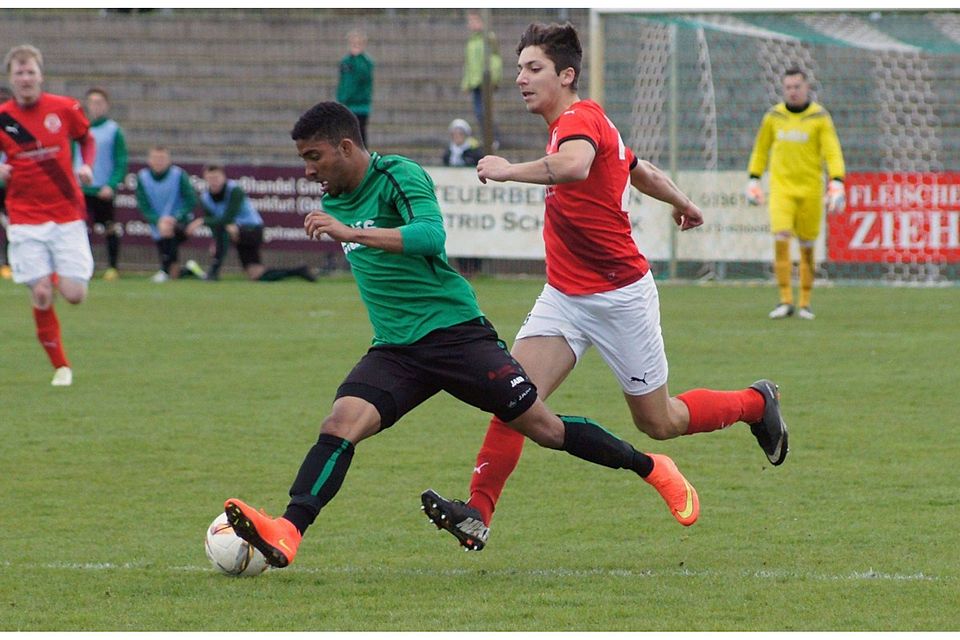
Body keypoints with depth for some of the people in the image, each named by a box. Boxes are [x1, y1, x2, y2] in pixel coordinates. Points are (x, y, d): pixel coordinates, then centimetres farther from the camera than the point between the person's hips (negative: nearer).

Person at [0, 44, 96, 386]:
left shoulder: (65, 108, -2)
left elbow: (87, 139, 16)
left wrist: (87, 166, -4)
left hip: (67, 214, 0)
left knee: (73, 294, -7)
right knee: (41, 295, -9)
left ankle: (65, 274, 31)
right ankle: (60, 366, 7)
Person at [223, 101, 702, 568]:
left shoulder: (399, 176, -12)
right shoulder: (334, 201, 12)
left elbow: (431, 234, -31)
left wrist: (351, 233, -36)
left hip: (455, 332, -6)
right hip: (394, 350, 6)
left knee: (545, 429, 0)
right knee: (340, 423, -21)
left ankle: (651, 468, 21)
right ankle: (286, 535, -35)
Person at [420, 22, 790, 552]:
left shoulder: (581, 120, -19)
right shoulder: (572, 126, 10)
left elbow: (574, 166, -45)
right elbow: (640, 170, 27)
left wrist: (508, 170, -39)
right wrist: (683, 204, 43)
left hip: (620, 297, -8)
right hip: (564, 297, 8)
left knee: (658, 422, 7)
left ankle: (756, 403, 32)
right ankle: (477, 513, -19)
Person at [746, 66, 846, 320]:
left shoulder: (820, 117, -3)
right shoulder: (773, 117, 6)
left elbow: (832, 152, -9)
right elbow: (761, 149, 18)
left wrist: (836, 183, -21)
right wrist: (753, 180, 14)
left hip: (810, 190, -1)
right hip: (781, 189, 1)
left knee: (807, 247, 5)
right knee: (781, 240, -15)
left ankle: (805, 304, 15)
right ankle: (785, 301, -11)